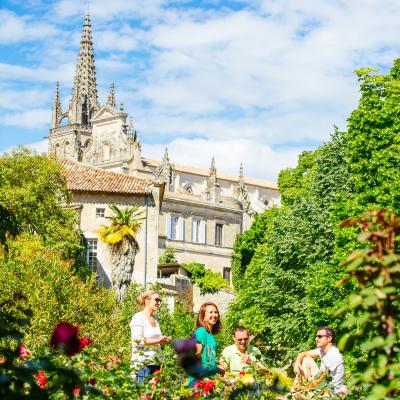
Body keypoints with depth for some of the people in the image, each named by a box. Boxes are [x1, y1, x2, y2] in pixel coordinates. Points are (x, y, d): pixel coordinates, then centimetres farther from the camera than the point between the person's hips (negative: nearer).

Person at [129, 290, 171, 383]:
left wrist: (164, 340, 6)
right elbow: (137, 341, -15)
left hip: (156, 362, 8)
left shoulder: (155, 319, 18)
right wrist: (157, 340, -17)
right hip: (143, 363, -8)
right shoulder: (138, 317, -6)